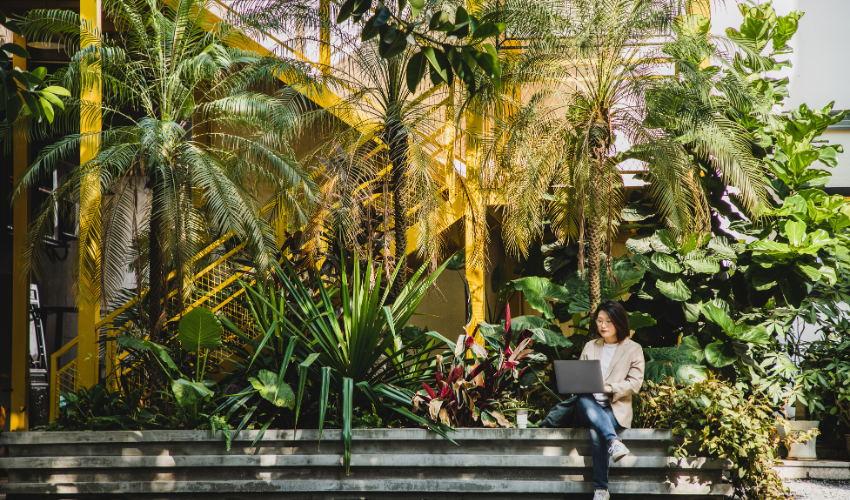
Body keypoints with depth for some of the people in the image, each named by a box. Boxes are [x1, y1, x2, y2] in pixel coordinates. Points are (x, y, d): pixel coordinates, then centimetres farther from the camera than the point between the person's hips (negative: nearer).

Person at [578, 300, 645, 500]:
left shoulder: (633, 349, 9)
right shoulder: (590, 347, 21)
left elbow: (635, 383, 0)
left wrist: (610, 388, -15)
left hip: (615, 408, -3)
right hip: (588, 409, 3)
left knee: (596, 432, -35)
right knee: (584, 400, -36)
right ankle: (614, 441, -52)